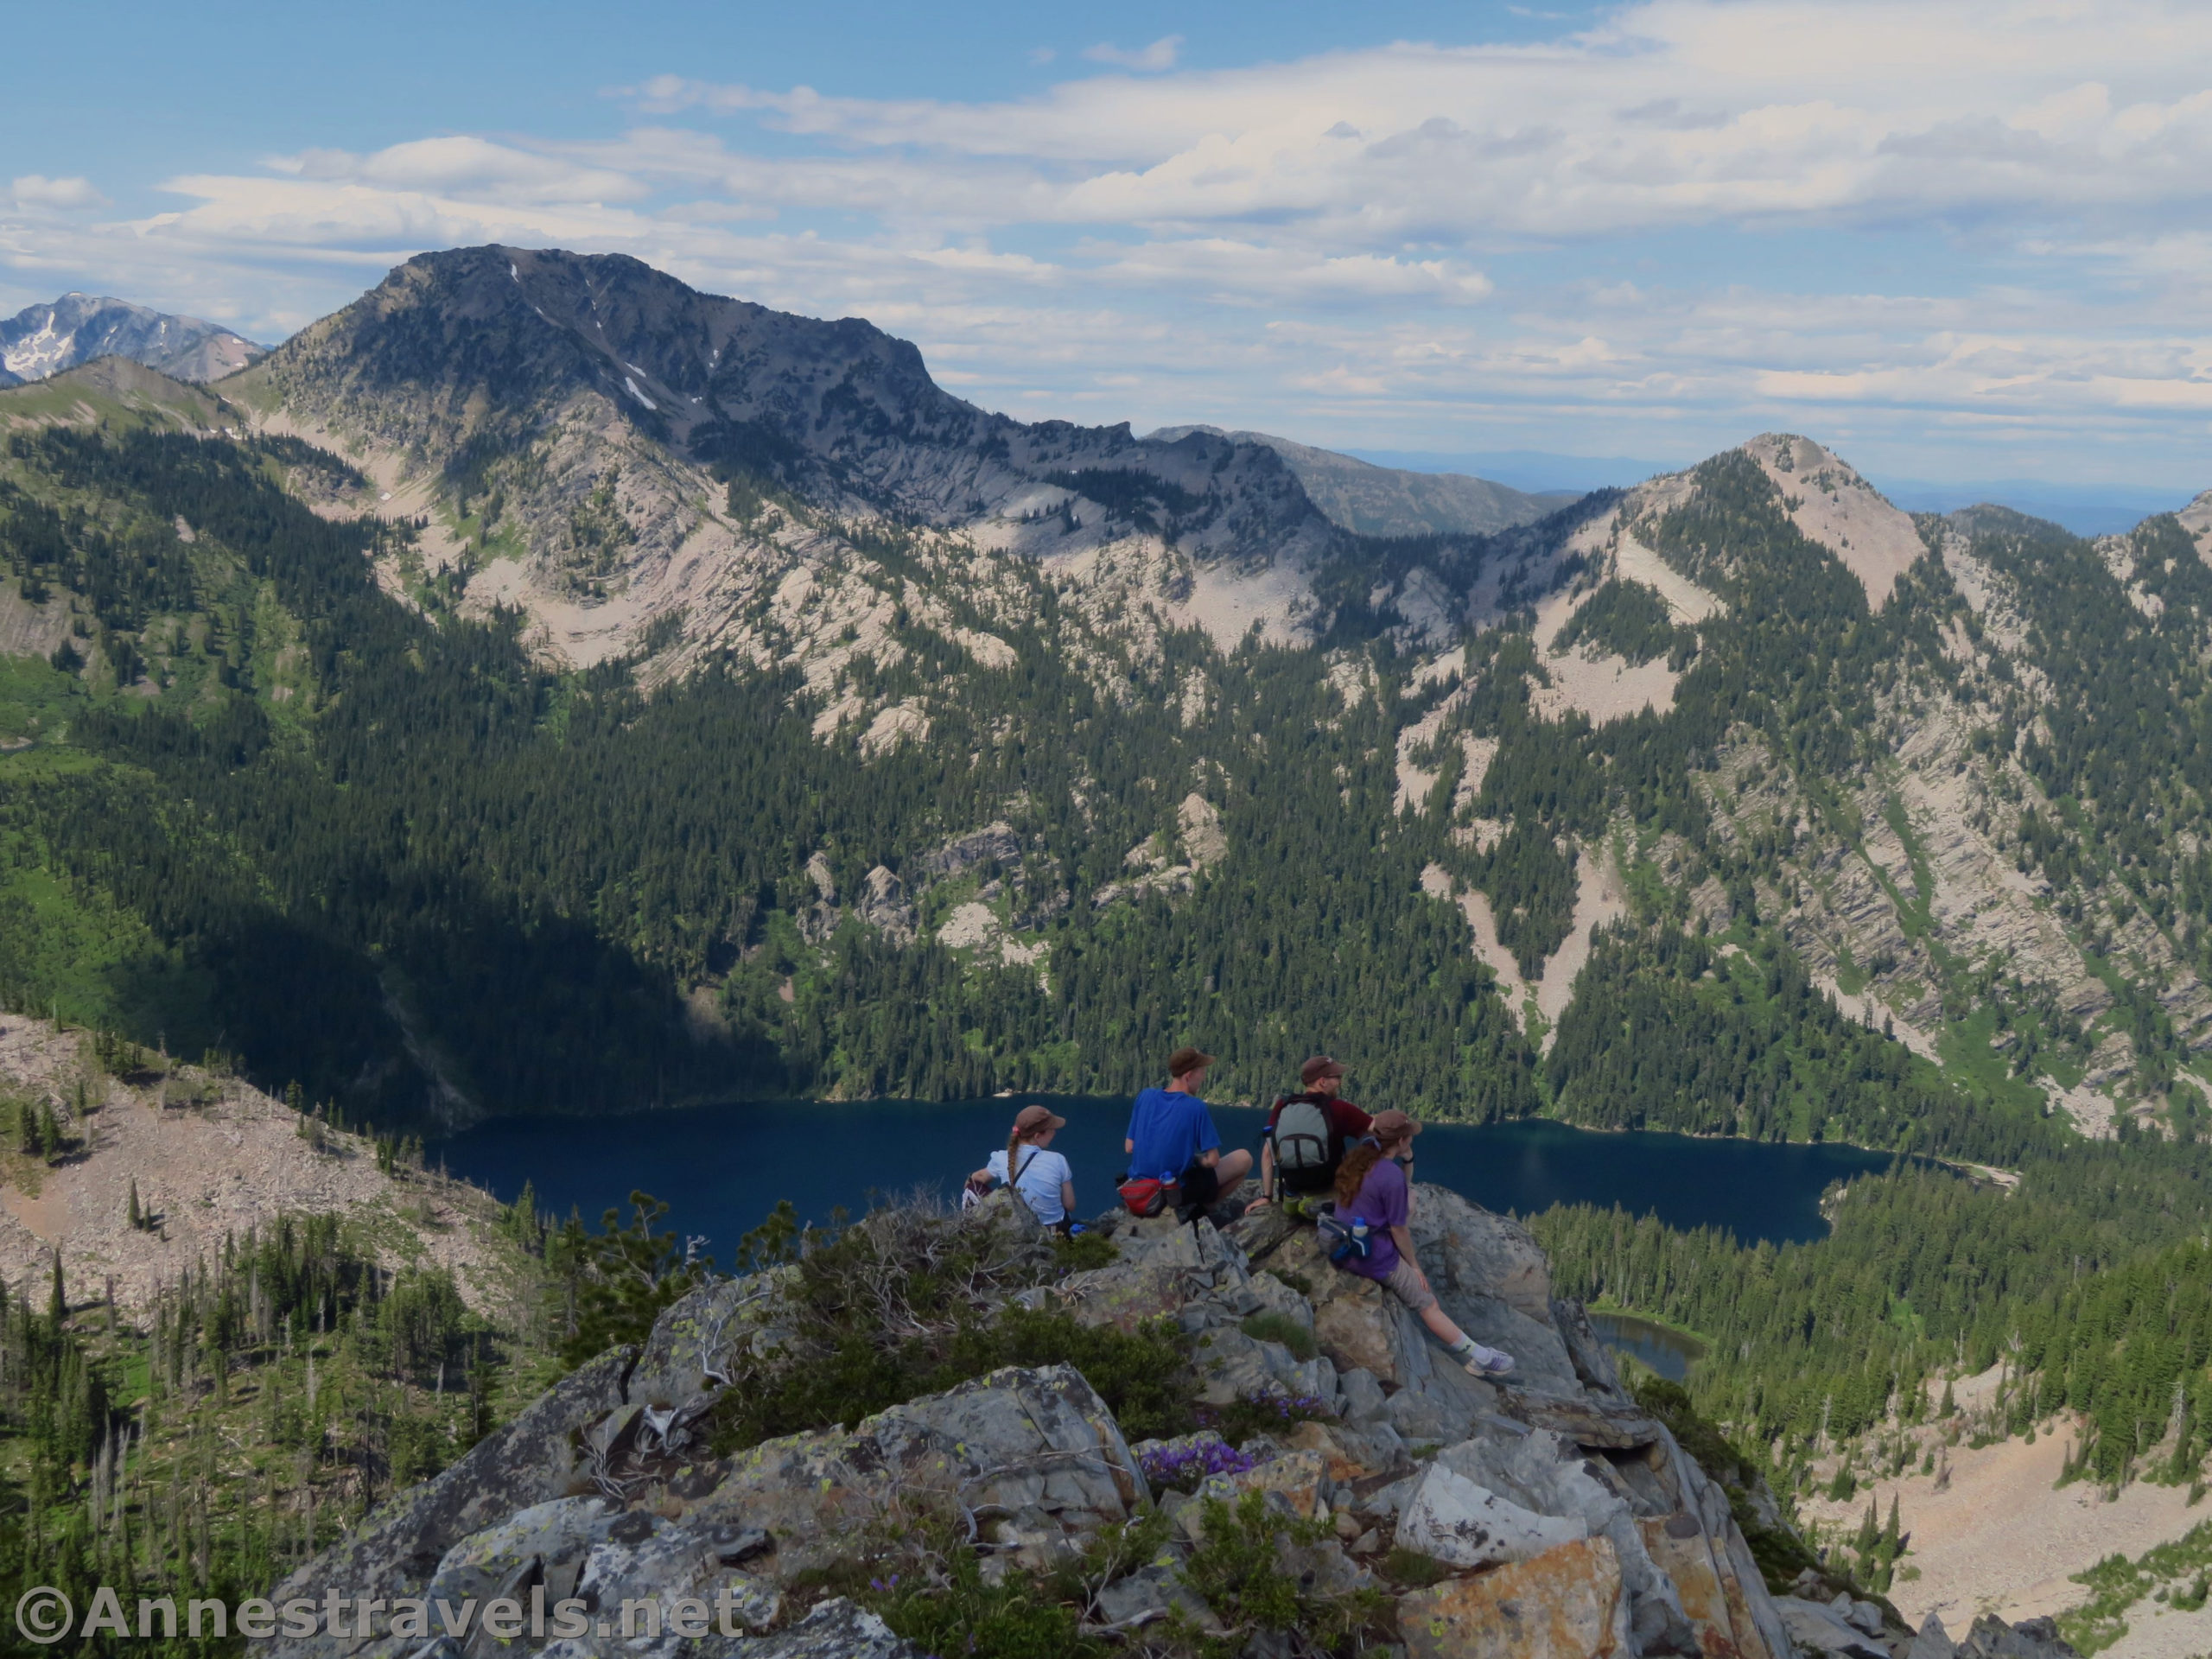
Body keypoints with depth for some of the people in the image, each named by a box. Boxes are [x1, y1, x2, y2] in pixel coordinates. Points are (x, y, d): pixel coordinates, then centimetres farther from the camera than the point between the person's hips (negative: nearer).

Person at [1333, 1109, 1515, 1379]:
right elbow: (1399, 1230, -15)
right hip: (1374, 1258, -8)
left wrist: (1407, 1160, -3)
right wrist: (1414, 1265, 1)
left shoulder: (1357, 1157, -1)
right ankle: (1476, 1357, 17)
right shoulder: (1392, 1176, -25)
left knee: (1410, 1197, 23)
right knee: (1428, 1305, 8)